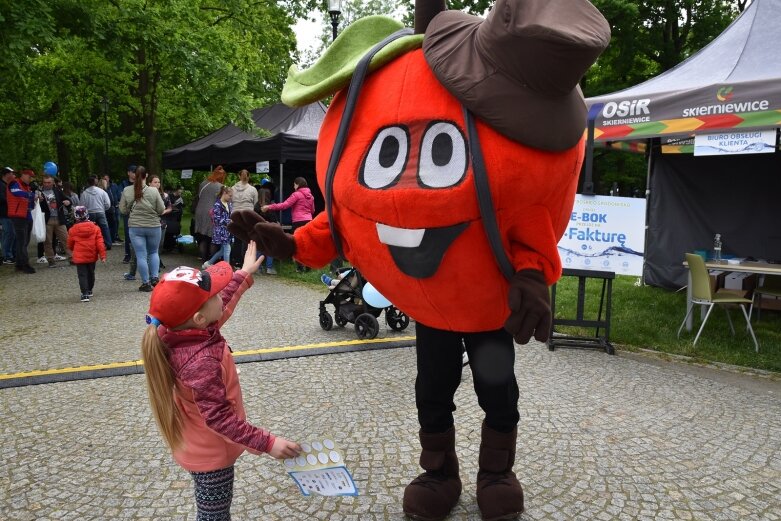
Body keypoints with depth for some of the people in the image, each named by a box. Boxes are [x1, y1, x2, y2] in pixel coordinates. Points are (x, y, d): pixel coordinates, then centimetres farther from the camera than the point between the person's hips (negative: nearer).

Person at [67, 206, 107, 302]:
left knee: (82, 275, -1)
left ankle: (85, 294, -12)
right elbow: (100, 243, -6)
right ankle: (89, 291, 33)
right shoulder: (95, 227, -4)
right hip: (92, 256, 3)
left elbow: (70, 245, 6)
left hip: (79, 257, -2)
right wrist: (102, 255, -2)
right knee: (91, 273, 19)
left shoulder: (73, 230, -6)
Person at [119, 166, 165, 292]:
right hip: (153, 226, 0)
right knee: (153, 252, 19)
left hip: (135, 227, 0)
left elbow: (123, 210, 0)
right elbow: (161, 209, -5)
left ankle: (146, 283, 7)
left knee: (141, 256, 4)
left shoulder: (127, 191, -5)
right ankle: (154, 277, 11)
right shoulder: (154, 191, -10)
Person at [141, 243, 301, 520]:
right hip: (210, 454, -8)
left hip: (202, 446, 8)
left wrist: (243, 274, 16)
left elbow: (220, 306, 9)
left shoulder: (182, 331, -10)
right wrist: (267, 443, -33)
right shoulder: (201, 362, -37)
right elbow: (219, 418, -34)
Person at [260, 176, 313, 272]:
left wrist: (269, 207, -13)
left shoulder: (296, 194, -7)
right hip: (308, 220, 6)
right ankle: (307, 266, 10)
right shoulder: (310, 195, 13)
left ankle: (300, 267, -2)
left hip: (299, 222, -6)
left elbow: (284, 205, -13)